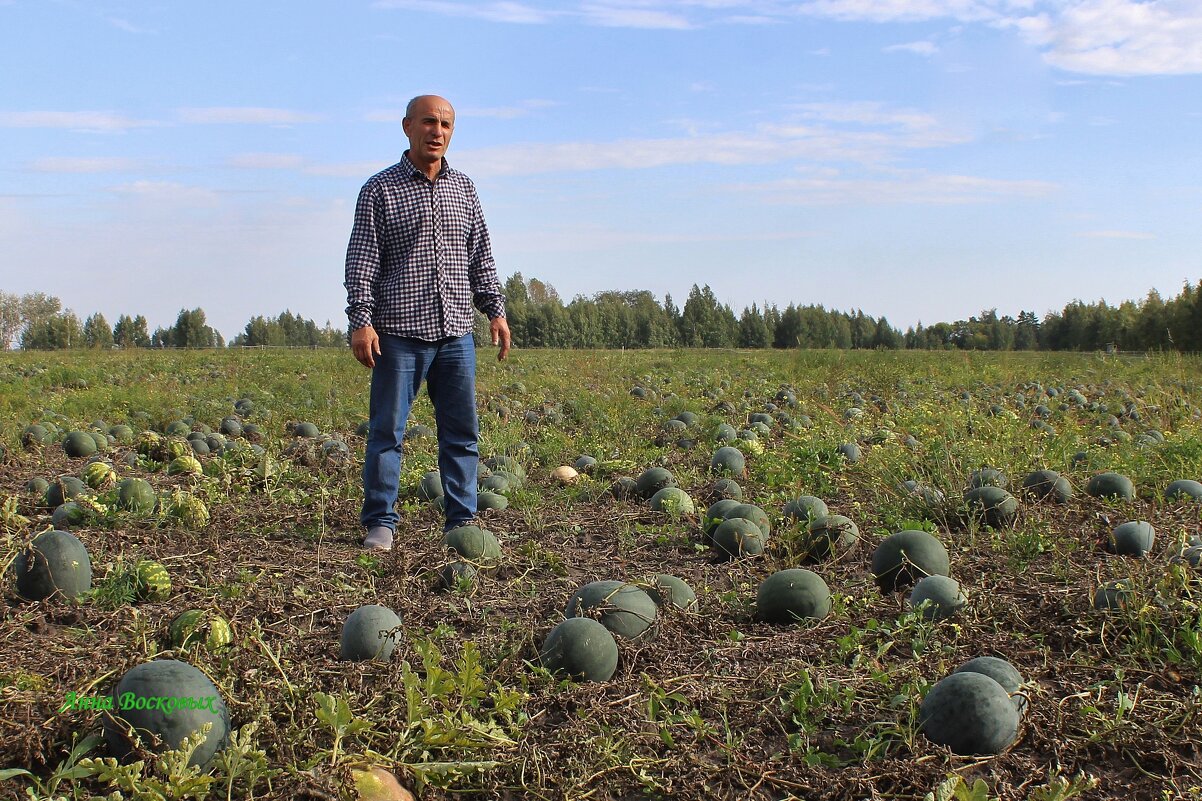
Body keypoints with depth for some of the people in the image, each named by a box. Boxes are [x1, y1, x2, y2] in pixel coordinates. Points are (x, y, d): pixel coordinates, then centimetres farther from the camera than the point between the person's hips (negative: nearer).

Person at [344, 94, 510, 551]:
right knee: (387, 430, 0)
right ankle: (380, 522, 10)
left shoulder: (463, 188, 15)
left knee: (462, 432, 6)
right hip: (400, 333, -4)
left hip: (456, 333, 4)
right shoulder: (381, 189, 1)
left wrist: (495, 309, 10)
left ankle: (462, 521, 15)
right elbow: (362, 260, -3)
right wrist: (361, 321, -11)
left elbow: (481, 256, 18)